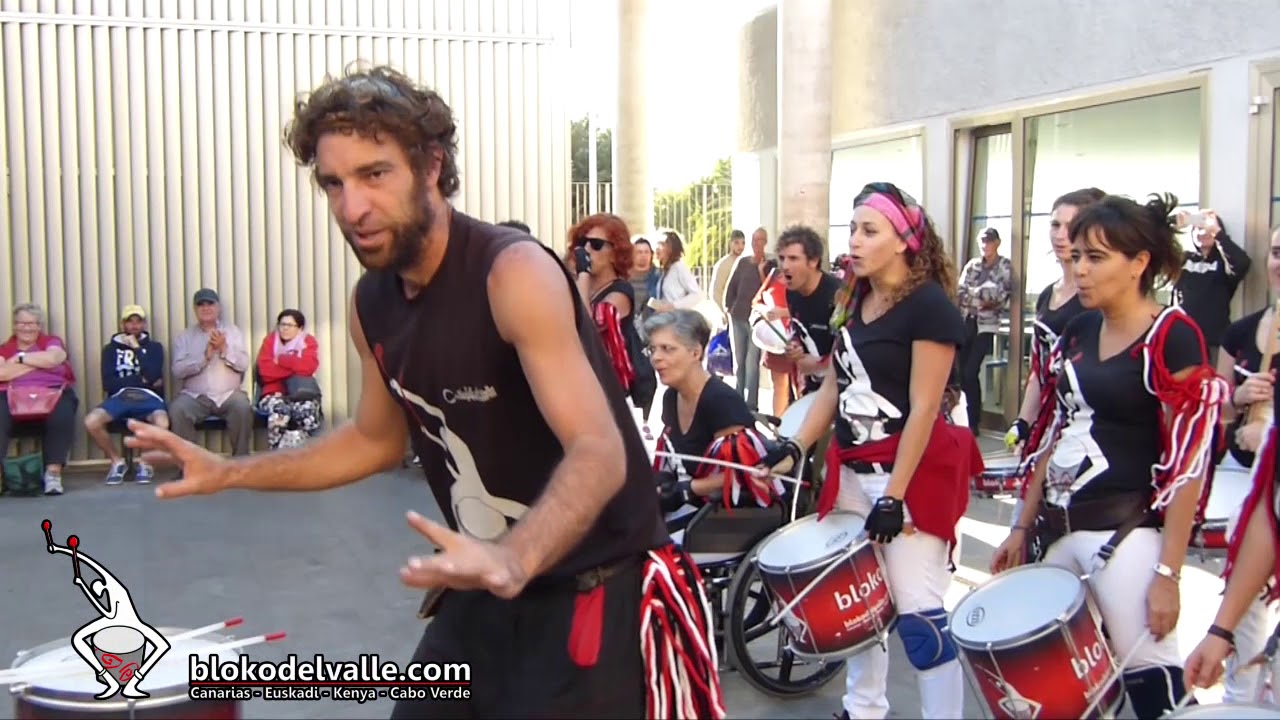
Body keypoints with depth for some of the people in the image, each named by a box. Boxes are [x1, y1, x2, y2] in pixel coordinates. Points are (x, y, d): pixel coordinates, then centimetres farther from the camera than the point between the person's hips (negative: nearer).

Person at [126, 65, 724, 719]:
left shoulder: (515, 273, -22)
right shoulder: (371, 304, 1)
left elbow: (600, 454, -31)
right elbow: (378, 439, 18)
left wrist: (512, 559, -49)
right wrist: (230, 472, 13)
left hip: (593, 585, -7)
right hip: (486, 585, 7)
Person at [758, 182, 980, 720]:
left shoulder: (929, 304, -14)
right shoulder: (854, 298, 9)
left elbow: (924, 409, -18)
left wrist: (894, 496, -19)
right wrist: (795, 447, 2)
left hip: (911, 471, -8)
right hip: (852, 468, 8)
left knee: (916, 611, -7)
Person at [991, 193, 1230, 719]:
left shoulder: (1171, 338, -9)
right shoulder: (1078, 331, 10)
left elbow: (1187, 463, -13)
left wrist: (1168, 573, -16)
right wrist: (1023, 526, 13)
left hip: (1128, 533, -7)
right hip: (1060, 528, 7)